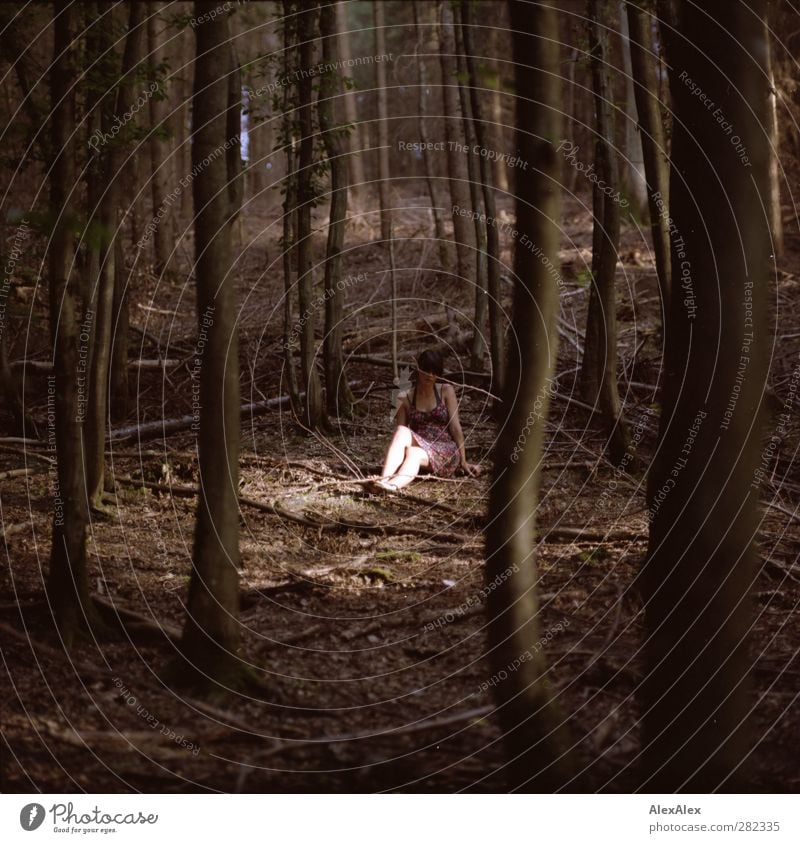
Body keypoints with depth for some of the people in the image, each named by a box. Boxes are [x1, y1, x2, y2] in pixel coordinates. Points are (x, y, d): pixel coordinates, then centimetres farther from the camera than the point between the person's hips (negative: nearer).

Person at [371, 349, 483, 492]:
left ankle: (394, 485, -68)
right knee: (403, 431, -31)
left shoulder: (446, 391, 7)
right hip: (418, 448, 2)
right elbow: (400, 433, 6)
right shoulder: (405, 398, 11)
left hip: (446, 452, -2)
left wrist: (463, 462, -2)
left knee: (414, 453, -36)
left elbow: (455, 427, 2)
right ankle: (384, 479, -54)